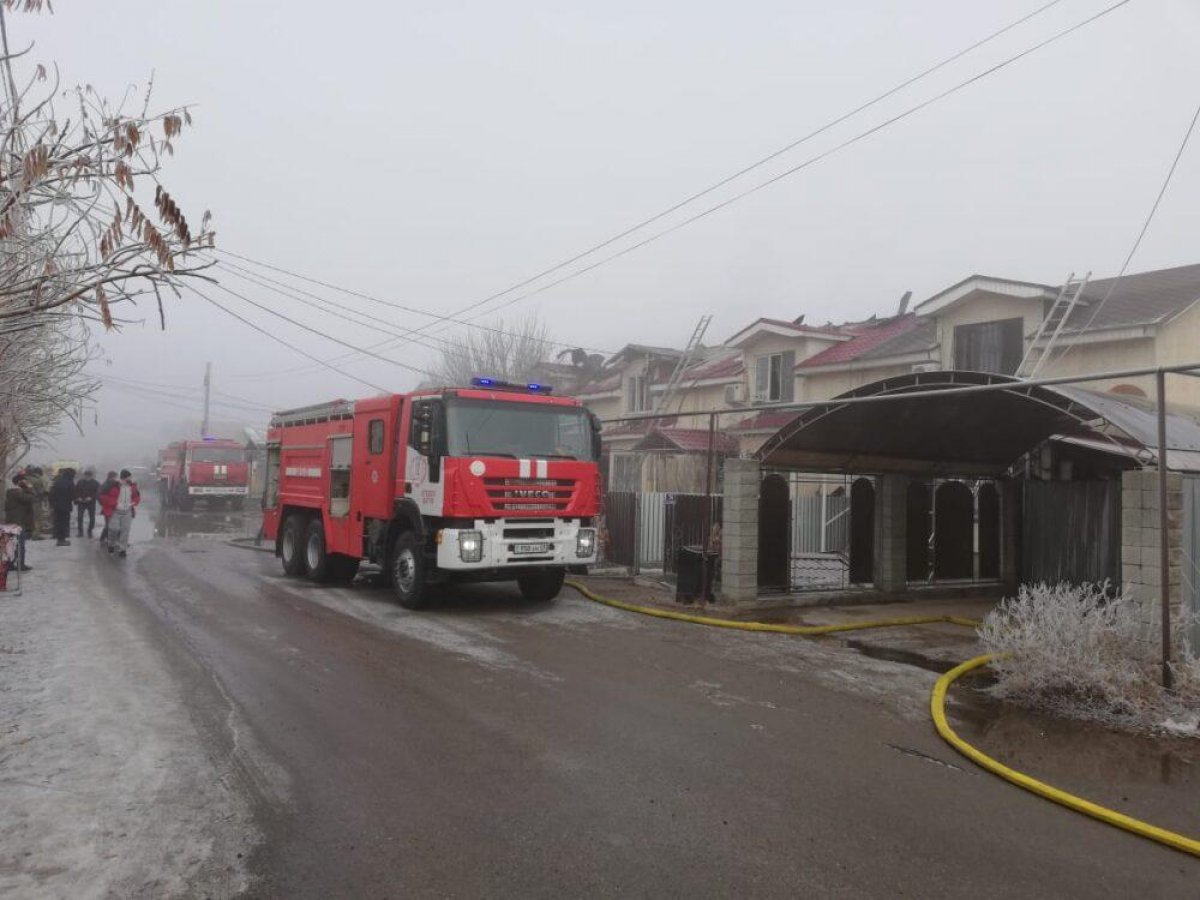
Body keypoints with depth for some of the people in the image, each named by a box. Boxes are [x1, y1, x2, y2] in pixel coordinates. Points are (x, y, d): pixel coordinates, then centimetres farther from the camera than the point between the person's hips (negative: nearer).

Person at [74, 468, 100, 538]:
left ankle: (90, 531, 17)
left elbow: (97, 492, -7)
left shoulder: (95, 483, 0)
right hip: (81, 502, 1)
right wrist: (78, 498, -11)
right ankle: (80, 531, 9)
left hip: (91, 503, -1)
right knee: (79, 517, -1)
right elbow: (75, 491, 5)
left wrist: (91, 498, -20)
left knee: (92, 518, 2)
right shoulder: (80, 482, 4)